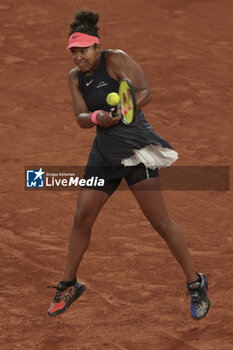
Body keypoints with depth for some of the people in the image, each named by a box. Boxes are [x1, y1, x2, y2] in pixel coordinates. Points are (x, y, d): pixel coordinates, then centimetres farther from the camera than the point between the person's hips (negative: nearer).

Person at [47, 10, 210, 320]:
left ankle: (196, 284, 3)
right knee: (82, 219, 6)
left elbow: (145, 91, -16)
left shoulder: (116, 60, -10)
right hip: (104, 151, 6)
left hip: (136, 146, -6)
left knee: (160, 221, -8)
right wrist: (97, 118, -24)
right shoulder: (75, 77, 7)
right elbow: (81, 117, -1)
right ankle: (70, 284, 24)